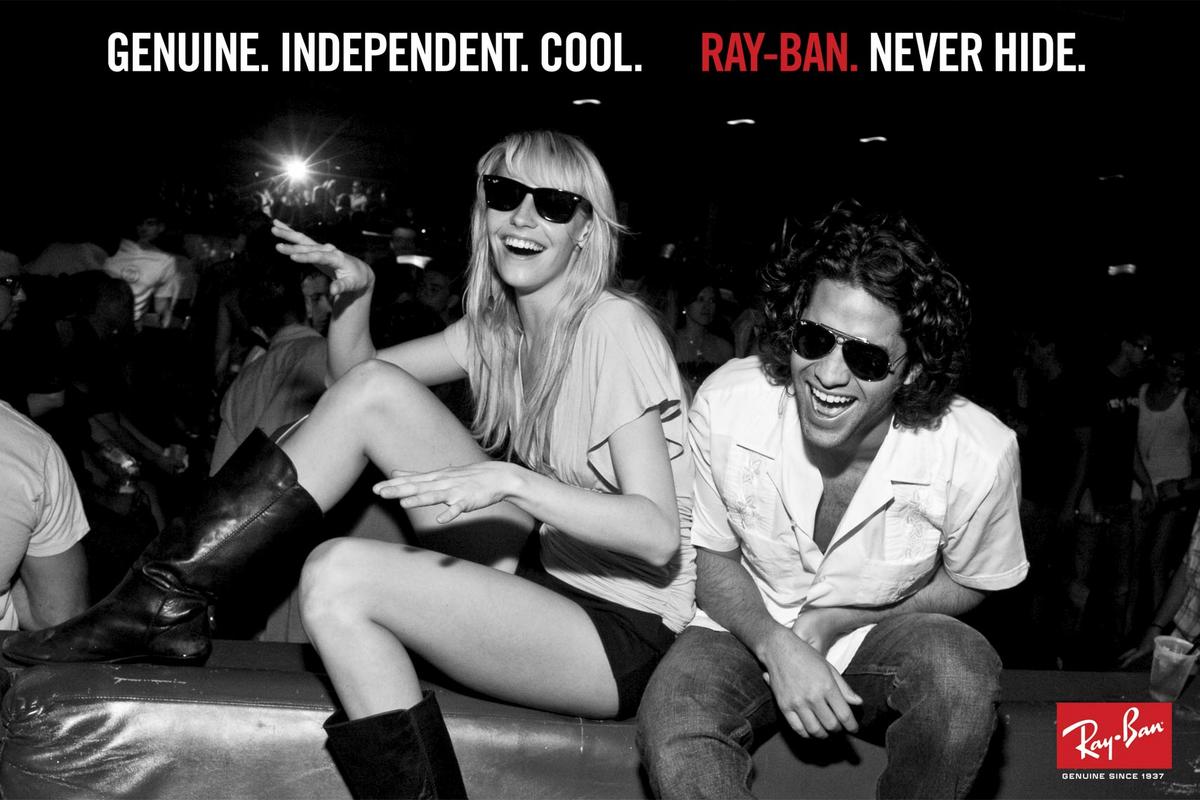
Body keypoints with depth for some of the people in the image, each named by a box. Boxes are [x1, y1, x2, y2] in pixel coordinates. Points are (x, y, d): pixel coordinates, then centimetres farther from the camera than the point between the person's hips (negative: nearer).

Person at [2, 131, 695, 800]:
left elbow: (659, 536, -23)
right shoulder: (498, 325, 8)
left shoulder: (613, 328, -16)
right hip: (542, 572, 7)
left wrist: (511, 481, -33)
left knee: (340, 575, -28)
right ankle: (169, 602, -4)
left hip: (625, 632, -7)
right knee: (371, 390, -7)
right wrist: (354, 292, -6)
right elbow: (354, 375, 14)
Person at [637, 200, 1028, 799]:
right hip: (748, 630, -1)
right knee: (672, 733, -32)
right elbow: (713, 557, -3)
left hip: (884, 639, 1)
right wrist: (776, 646, -24)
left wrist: (833, 621, -14)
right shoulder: (725, 404, -20)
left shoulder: (979, 453, -23)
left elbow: (968, 583, -1)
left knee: (961, 670, -33)